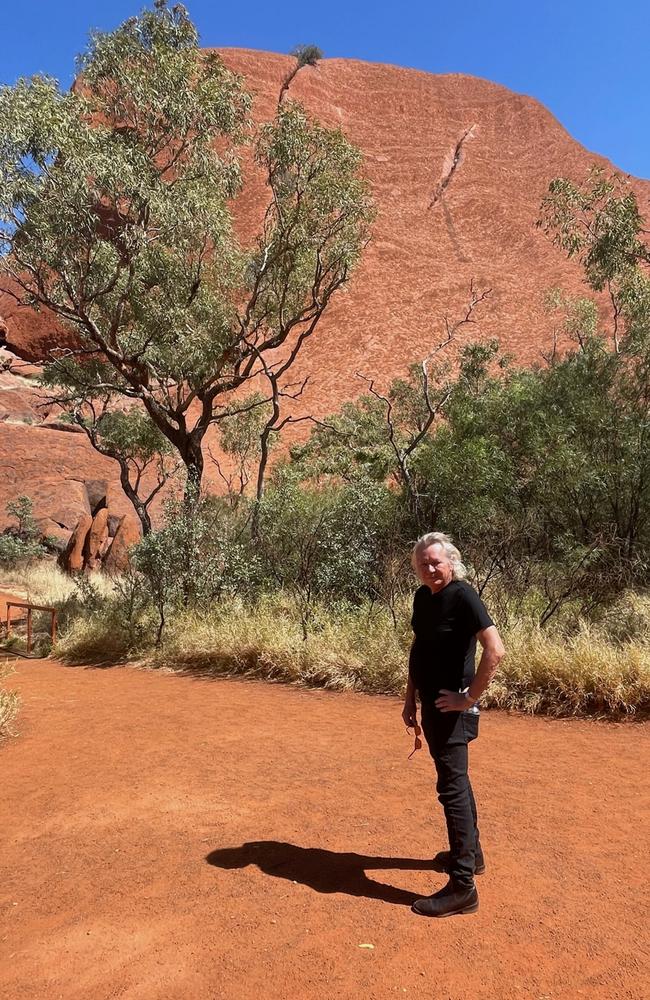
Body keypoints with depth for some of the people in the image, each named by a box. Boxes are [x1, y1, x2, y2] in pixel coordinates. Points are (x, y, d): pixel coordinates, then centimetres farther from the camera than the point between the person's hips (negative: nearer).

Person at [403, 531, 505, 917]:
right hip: (430, 704, 9)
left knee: (452, 788, -4)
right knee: (455, 780, 22)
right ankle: (470, 851, 41)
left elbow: (496, 651, -26)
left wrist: (470, 698, -20)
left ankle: (463, 886, 6)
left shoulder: (463, 597, -19)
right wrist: (411, 697, 14)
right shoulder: (422, 596, 6)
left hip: (451, 708, -9)